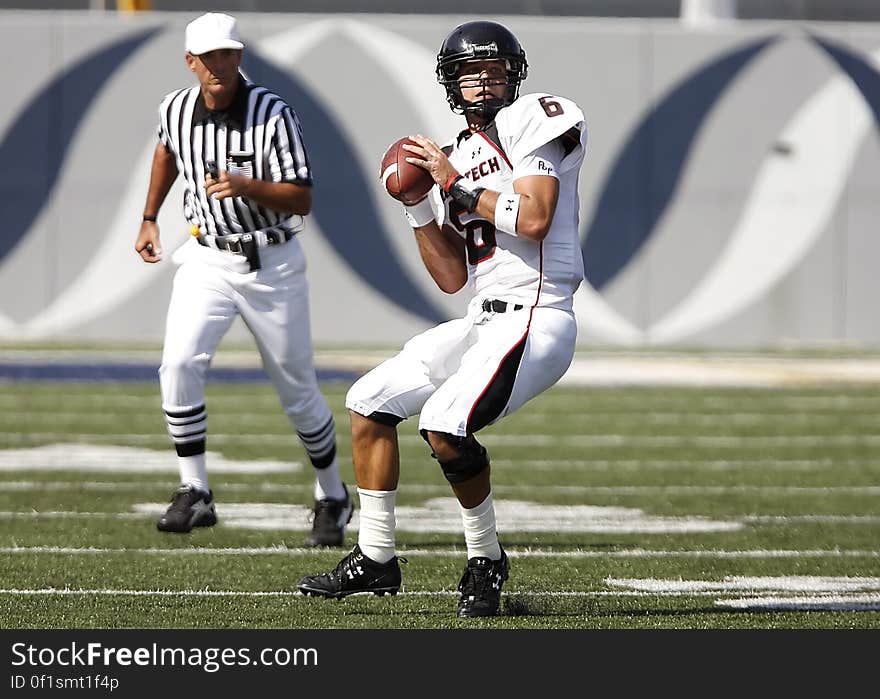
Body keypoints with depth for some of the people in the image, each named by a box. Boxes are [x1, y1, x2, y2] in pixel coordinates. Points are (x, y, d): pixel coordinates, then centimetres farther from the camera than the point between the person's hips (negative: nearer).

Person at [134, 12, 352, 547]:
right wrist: (149, 218, 23)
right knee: (180, 365, -20)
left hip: (272, 263, -3)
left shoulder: (273, 115, -18)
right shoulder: (176, 110, -4)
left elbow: (302, 201, -20)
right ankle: (195, 493, -12)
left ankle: (333, 497, 29)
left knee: (297, 388, 8)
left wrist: (247, 187, -36)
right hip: (206, 259, 3)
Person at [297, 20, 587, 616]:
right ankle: (376, 558, 22)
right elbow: (452, 278, 14)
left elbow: (533, 219, -20)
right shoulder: (458, 157, 18)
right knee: (370, 403, 13)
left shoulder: (531, 122, -4)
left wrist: (457, 186, -11)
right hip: (483, 321, 9)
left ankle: (486, 560, -6)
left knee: (445, 423, -27)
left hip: (536, 321, -9)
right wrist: (419, 207, 4)